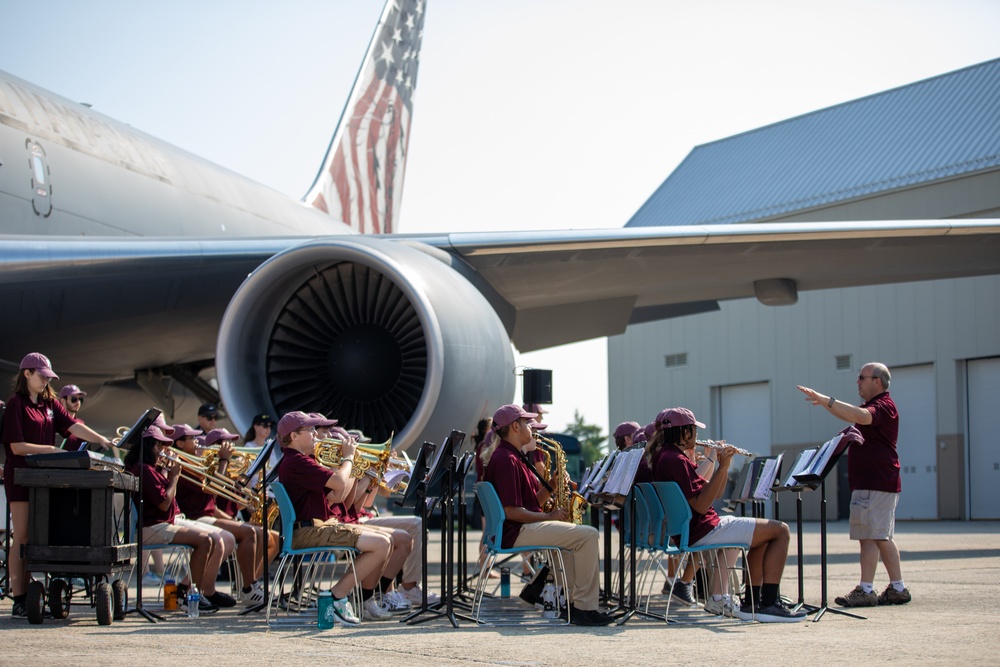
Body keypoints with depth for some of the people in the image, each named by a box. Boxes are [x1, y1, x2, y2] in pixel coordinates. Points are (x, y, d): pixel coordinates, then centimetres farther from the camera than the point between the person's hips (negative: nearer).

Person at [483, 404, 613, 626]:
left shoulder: (514, 457, 19)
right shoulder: (506, 460, -15)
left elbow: (532, 502, 18)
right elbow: (511, 511, -22)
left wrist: (551, 485, 3)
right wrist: (549, 516, -15)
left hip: (525, 527, 11)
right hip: (516, 533, -11)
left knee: (580, 535, 25)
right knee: (588, 535, -17)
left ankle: (571, 600, 19)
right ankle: (583, 607, -14)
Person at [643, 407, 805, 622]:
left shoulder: (663, 456, 13)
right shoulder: (676, 460, -19)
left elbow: (714, 493, 16)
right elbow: (701, 505, -25)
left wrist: (723, 464, 2)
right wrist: (722, 467, -22)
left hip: (686, 531, 11)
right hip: (702, 532, -11)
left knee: (764, 533, 26)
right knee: (781, 531, -6)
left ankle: (752, 603, 20)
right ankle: (769, 604, -7)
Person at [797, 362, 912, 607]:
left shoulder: (884, 406, -12)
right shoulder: (873, 406, 21)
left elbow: (860, 416, -32)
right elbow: (848, 416, 32)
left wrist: (827, 401, -35)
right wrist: (823, 401, 18)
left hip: (875, 483, -11)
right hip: (877, 483, 11)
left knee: (869, 536, -11)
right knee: (882, 538, 11)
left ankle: (865, 590, -12)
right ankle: (898, 589, 14)